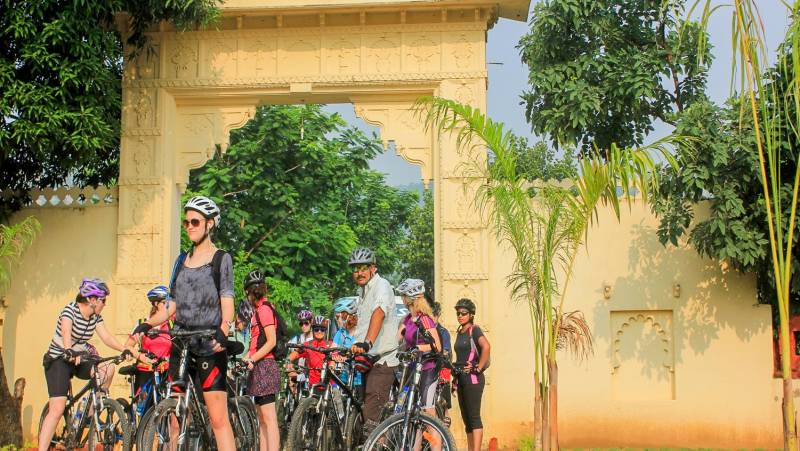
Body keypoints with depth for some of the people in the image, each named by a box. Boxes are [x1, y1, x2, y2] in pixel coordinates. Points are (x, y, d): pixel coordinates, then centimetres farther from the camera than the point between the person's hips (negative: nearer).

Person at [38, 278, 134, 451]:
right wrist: (70, 352, -54)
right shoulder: (70, 310, -18)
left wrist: (126, 350, -20)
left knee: (108, 368, -21)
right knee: (57, 410, -18)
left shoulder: (95, 317, 3)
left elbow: (107, 337, -4)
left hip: (80, 359, 6)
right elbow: (66, 333, -36)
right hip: (58, 360, -6)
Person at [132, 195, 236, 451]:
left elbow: (227, 303, -7)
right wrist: (147, 324, 0)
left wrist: (223, 332, -25)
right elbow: (174, 306, 16)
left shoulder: (221, 259, 2)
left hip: (209, 346, -5)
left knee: (218, 419, -10)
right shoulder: (182, 260, 17)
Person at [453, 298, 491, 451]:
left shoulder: (474, 330, -7)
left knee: (474, 417, -11)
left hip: (473, 378, -9)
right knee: (466, 418, 9)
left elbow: (486, 347, -25)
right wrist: (455, 380, 19)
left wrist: (478, 368, -19)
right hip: (461, 379, 9)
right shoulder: (459, 332, 17)